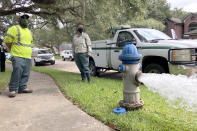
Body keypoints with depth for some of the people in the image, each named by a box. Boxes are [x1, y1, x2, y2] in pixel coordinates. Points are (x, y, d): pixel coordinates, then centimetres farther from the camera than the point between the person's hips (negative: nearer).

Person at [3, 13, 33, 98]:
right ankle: (13, 89, -4)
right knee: (17, 72, -14)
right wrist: (14, 51, 7)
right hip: (18, 56, -7)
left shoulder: (29, 31, 22)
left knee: (25, 74, 6)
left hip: (28, 57, 7)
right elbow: (7, 41, -2)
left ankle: (23, 87, 15)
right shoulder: (14, 29, 0)